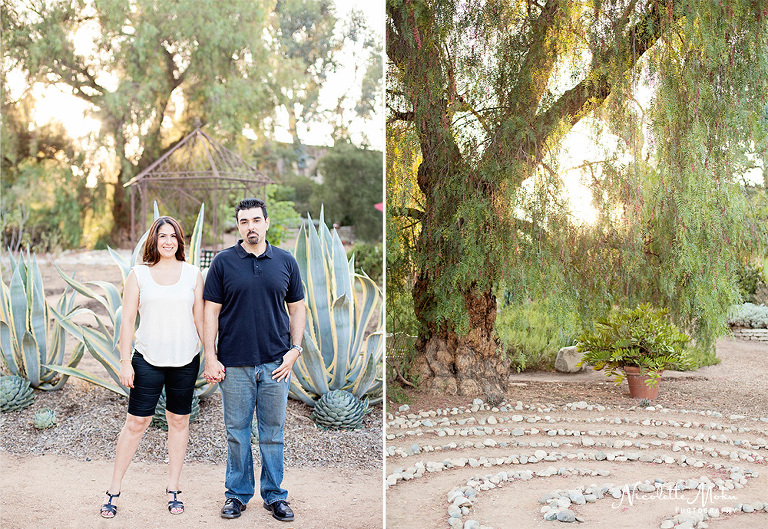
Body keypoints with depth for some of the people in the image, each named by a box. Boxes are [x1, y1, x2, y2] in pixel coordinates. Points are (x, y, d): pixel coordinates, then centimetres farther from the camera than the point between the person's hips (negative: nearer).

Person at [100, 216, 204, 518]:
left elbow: (200, 319, 6)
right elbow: (128, 320, 0)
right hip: (148, 360, -1)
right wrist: (125, 361, -5)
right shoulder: (139, 274, 1)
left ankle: (173, 489, 22)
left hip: (185, 360, 2)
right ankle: (114, 490, 13)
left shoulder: (193, 274, 4)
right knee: (136, 423, 0)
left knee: (179, 421, 9)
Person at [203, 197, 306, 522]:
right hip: (234, 364, -1)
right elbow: (211, 311, 0)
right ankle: (237, 494, 22)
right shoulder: (223, 262, 1)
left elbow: (297, 309, 10)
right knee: (237, 433, 7)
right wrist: (210, 357, -6)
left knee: (273, 433, 8)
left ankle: (274, 495, 21)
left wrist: (295, 350, 0)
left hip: (275, 364, 1)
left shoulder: (286, 262, 6)